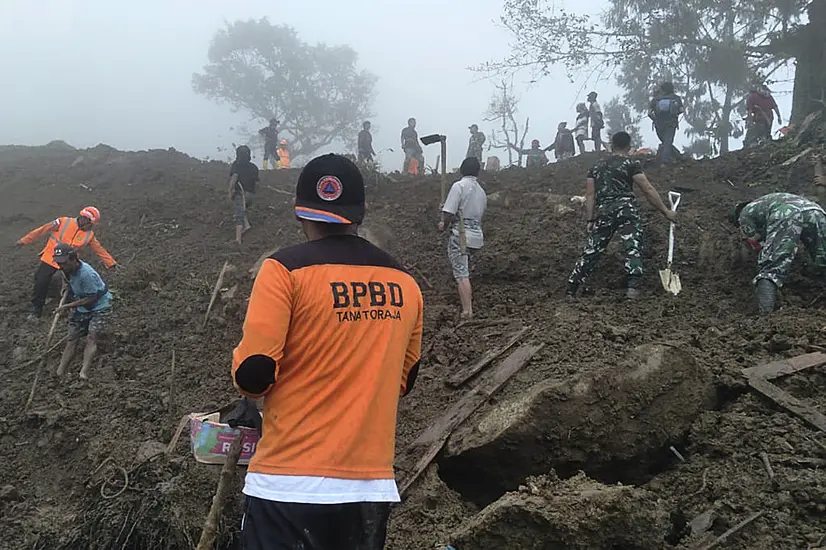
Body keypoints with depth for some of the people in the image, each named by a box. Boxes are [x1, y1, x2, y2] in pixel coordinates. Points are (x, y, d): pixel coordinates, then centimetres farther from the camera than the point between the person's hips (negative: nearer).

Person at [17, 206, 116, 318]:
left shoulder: (89, 235, -4)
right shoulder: (62, 223, -14)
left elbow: (100, 250, 2)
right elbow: (42, 231, -8)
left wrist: (112, 263, -1)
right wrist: (24, 241, -3)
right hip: (50, 259, -2)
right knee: (41, 283, -2)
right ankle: (36, 309, 15)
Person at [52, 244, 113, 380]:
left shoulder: (86, 273, -33)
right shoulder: (66, 269, -8)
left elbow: (91, 298, -25)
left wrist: (68, 306, -20)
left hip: (100, 306, -7)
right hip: (81, 306, 7)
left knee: (91, 337, -22)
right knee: (72, 338, 2)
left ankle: (84, 373, -33)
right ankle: (59, 373, 2)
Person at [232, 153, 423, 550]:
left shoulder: (286, 269, -10)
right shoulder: (405, 284, 5)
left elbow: (253, 374, -15)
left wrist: (245, 374, 7)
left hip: (289, 483, -5)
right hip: (372, 485, 5)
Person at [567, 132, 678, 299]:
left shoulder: (597, 166, 20)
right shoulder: (631, 164, 5)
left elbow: (590, 195, 13)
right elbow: (648, 189, 0)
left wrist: (590, 220, 13)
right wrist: (665, 211, 5)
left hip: (603, 211, 5)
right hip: (625, 208, -4)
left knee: (591, 249, 10)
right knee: (632, 247, -8)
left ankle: (571, 289, 12)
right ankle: (633, 286, -24)